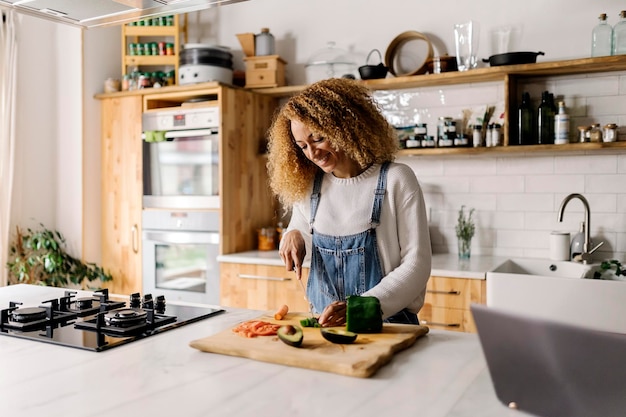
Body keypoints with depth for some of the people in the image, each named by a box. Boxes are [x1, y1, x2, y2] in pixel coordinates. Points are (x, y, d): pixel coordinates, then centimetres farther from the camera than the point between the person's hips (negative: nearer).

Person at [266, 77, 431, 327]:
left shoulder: (396, 180, -6)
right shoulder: (307, 184, 7)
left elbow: (417, 264, -8)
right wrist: (294, 236, 0)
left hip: (386, 323, -3)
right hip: (323, 322, 4)